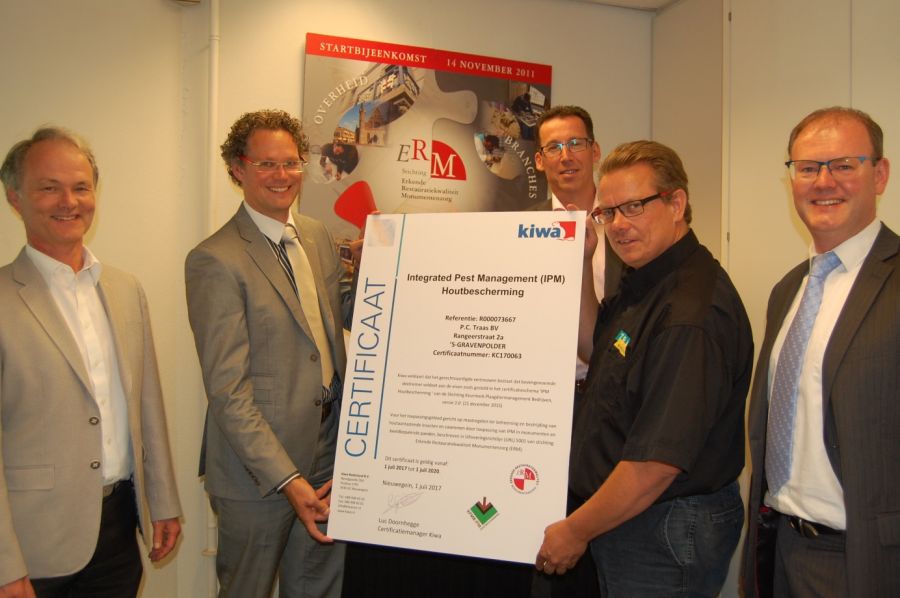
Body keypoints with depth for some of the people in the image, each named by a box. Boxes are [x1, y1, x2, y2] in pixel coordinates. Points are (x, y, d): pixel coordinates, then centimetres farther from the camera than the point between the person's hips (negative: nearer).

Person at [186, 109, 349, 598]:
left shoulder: (318, 237, 7)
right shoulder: (215, 261, -16)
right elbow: (227, 390, -19)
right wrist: (287, 479, -21)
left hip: (328, 449, 7)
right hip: (259, 466, -6)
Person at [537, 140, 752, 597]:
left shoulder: (691, 314, -28)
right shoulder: (643, 284, 5)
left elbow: (657, 465, -28)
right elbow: (592, 349, 20)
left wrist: (575, 532, -15)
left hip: (665, 539, -9)